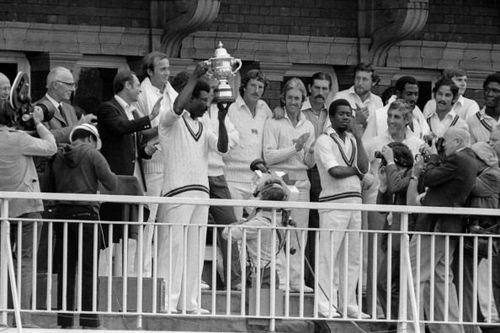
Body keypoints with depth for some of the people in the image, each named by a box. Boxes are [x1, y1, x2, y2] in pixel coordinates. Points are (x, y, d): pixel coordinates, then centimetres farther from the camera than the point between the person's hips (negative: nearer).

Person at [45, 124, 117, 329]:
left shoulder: (57, 157, 9)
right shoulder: (92, 155, -4)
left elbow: (51, 187, 14)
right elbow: (111, 184, -6)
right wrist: (112, 175, 13)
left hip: (62, 212, 4)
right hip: (86, 212, -4)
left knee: (65, 269, 9)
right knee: (88, 271, 1)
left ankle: (65, 321, 8)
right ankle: (88, 321, -1)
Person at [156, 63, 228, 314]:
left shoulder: (203, 128, 19)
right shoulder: (171, 122, 0)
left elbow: (222, 148, 7)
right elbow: (177, 107, -22)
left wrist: (221, 120, -5)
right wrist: (194, 77, -17)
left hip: (201, 192, 7)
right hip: (177, 190, -7)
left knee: (195, 248, 5)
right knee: (173, 246, -8)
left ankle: (189, 301, 7)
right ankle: (167, 301, -9)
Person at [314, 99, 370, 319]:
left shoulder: (352, 140, 16)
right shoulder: (324, 141, -4)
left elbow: (364, 167, 3)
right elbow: (335, 171, -16)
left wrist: (358, 139, -3)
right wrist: (356, 170, 1)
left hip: (354, 201, 7)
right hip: (333, 202, -7)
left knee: (352, 257, 8)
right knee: (328, 256, -7)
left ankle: (348, 304, 12)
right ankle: (324, 304, -5)